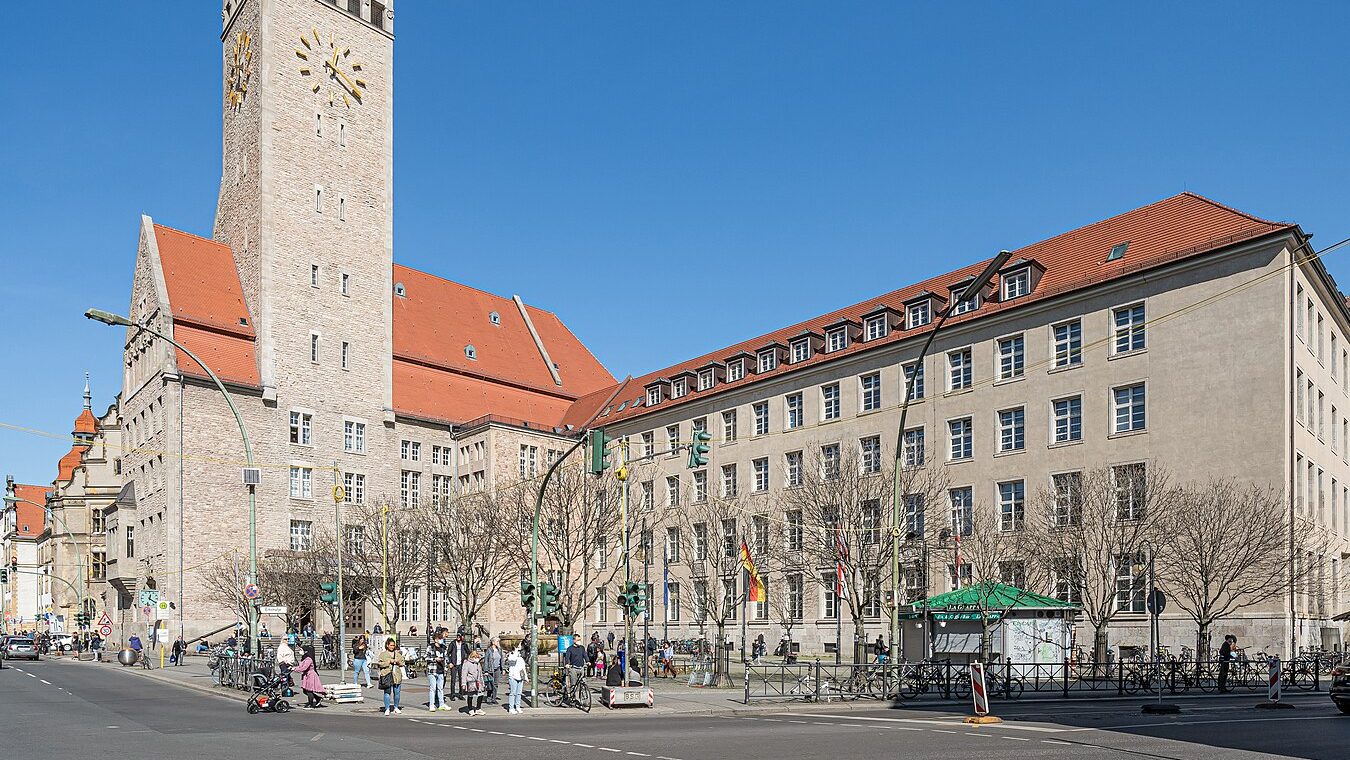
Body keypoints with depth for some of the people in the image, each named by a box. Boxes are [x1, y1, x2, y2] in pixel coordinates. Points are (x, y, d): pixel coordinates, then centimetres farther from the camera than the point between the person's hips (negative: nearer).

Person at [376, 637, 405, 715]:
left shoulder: (398, 654, 16)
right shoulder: (383, 654, 5)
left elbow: (403, 663, 19)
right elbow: (380, 664, -4)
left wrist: (398, 662, -2)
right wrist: (389, 661, -12)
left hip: (397, 675, 3)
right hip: (387, 675, -3)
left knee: (397, 692, 5)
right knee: (387, 692, -8)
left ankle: (396, 707, 20)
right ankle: (387, 709, -1)